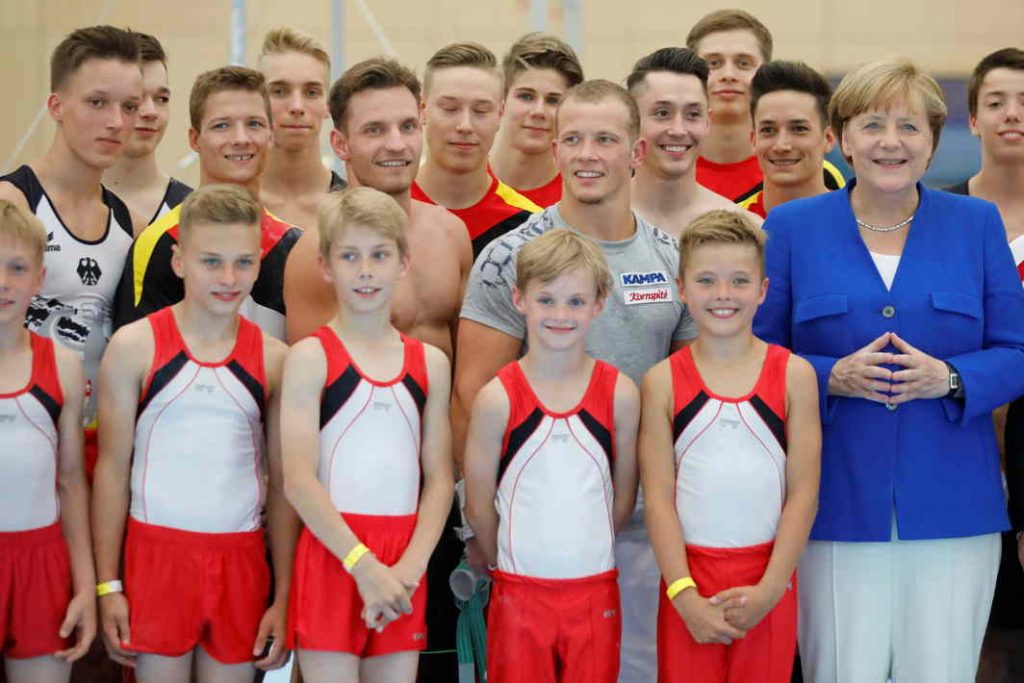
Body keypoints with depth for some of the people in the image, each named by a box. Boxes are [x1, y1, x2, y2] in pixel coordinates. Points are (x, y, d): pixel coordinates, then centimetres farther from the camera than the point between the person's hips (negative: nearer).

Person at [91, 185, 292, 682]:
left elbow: (282, 484, 7)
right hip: (157, 553, -2)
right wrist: (108, 585, -4)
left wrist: (284, 597, 4)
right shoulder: (135, 347, -2)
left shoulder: (274, 360, 3)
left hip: (240, 563, 2)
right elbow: (112, 468, -1)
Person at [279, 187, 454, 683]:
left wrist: (409, 569, -8)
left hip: (403, 571, 4)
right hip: (332, 554, -3)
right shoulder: (310, 358, -2)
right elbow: (298, 479, -10)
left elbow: (439, 479, 7)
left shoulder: (429, 363, 9)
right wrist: (363, 565, -16)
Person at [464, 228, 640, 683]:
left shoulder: (619, 394, -2)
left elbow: (624, 497, 8)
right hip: (519, 592, -1)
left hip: (596, 592, 1)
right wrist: (509, 562, 7)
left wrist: (585, 553, 10)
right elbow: (479, 505, 0)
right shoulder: (498, 398, -7)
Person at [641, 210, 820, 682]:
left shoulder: (794, 375, 0)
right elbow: (658, 498, -2)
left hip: (767, 582, 0)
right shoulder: (663, 382, 0)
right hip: (689, 582, 0)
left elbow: (803, 493, -2)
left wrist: (768, 590, -9)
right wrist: (684, 595, -11)